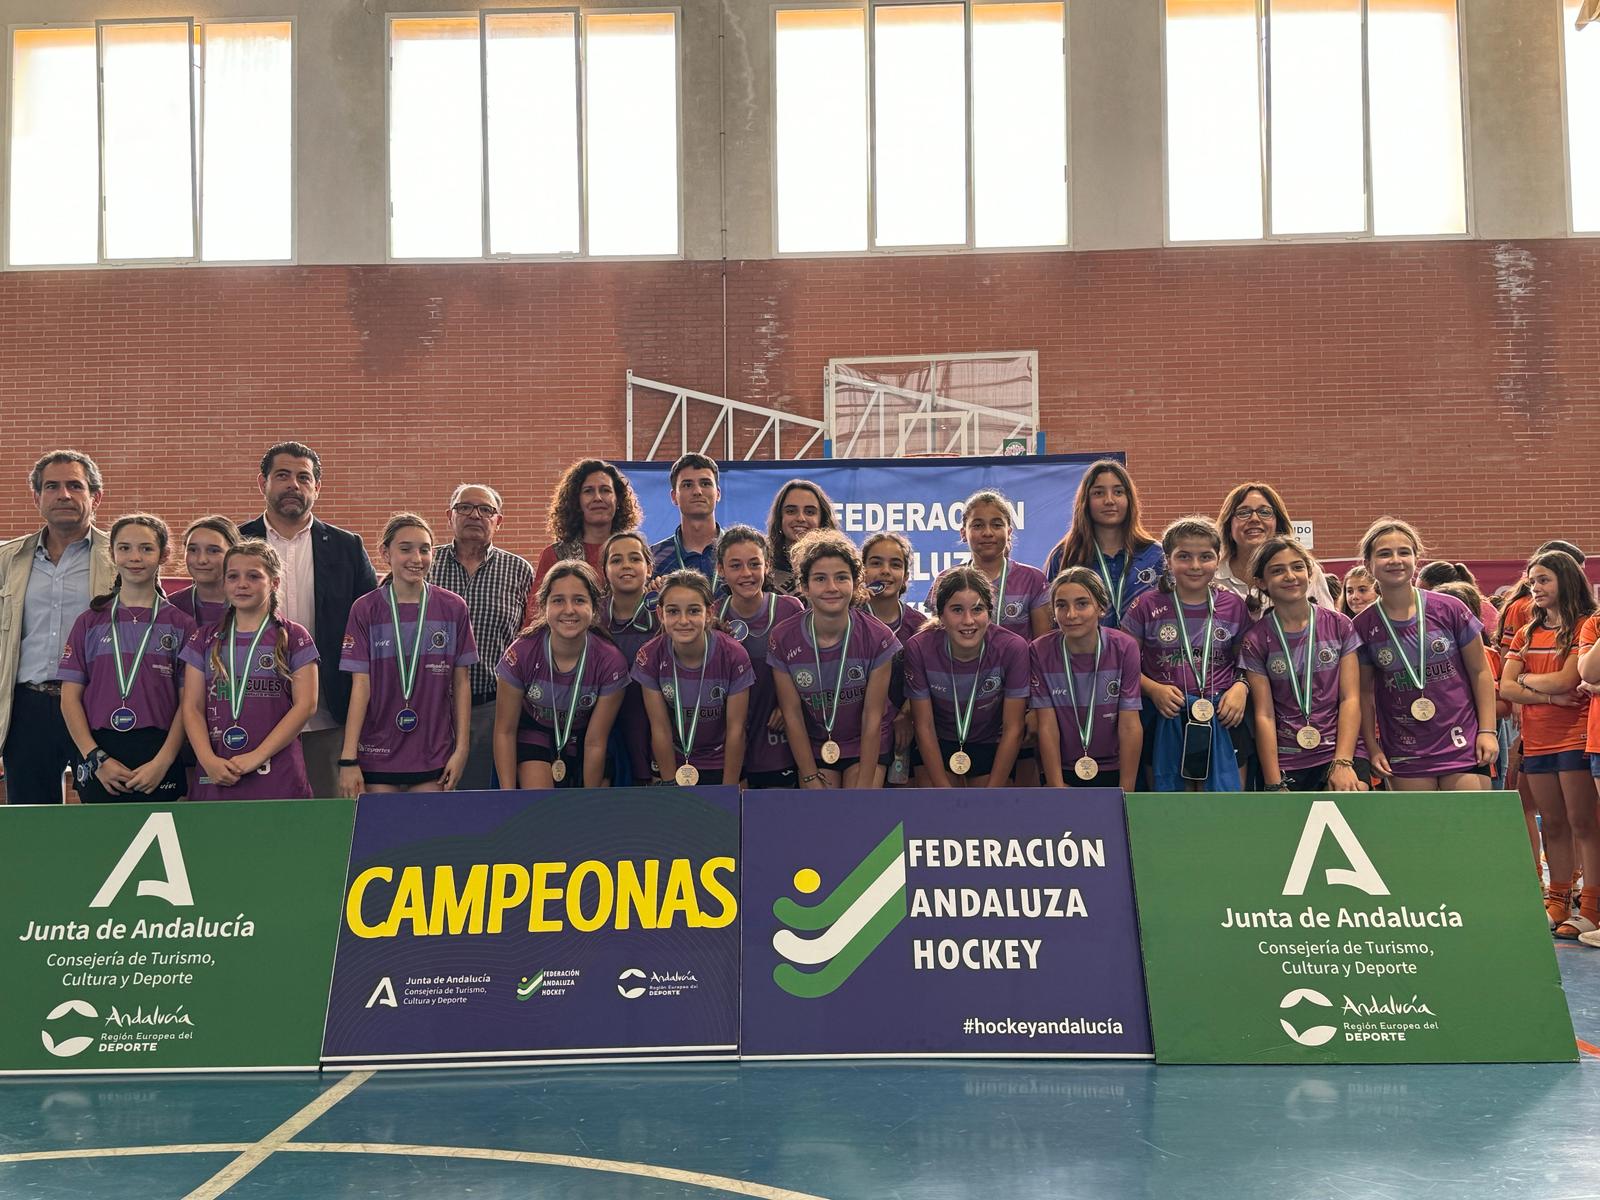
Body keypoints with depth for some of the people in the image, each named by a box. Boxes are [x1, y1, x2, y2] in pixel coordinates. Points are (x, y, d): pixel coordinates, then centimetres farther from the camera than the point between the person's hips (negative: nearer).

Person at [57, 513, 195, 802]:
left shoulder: (181, 624, 5)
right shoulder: (90, 622, 9)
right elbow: (70, 697, 5)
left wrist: (163, 761, -10)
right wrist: (96, 758, -6)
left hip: (160, 757, -1)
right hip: (99, 761, 1)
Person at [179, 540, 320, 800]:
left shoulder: (294, 637, 4)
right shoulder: (204, 639, 13)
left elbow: (306, 705, -3)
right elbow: (192, 708, 7)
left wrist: (257, 756, -11)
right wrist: (209, 760, -10)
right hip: (216, 776, 2)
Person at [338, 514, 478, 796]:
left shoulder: (453, 608, 2)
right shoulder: (365, 610, -2)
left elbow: (461, 683, 4)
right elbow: (360, 686, -4)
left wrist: (462, 747, 0)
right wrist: (348, 759, -9)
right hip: (377, 757, -1)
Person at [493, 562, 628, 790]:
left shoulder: (610, 662, -26)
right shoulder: (521, 654, -26)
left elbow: (595, 743, -17)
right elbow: (505, 731, -15)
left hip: (582, 738, 1)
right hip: (535, 734, -1)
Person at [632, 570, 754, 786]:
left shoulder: (734, 656, -20)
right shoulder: (649, 657, -16)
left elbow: (735, 731, -14)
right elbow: (660, 729, -10)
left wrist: (729, 791, -12)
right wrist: (671, 784, -7)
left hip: (723, 766, -1)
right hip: (673, 765, 1)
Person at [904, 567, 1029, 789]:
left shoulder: (1013, 648, -22)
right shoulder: (919, 648, -21)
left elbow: (1013, 729, -15)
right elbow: (924, 727, -13)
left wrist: (992, 792, -16)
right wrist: (945, 788, -16)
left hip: (991, 746, 0)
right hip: (938, 745, 0)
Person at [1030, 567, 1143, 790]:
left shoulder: (1125, 648, -9)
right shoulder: (1040, 652, -9)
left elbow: (1130, 726, -11)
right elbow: (1047, 727, -10)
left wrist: (1126, 791, -15)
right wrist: (1056, 786, -14)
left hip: (1112, 772, 0)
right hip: (1061, 772, 0)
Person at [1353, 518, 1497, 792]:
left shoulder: (1449, 609, -3)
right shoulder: (1364, 626, -1)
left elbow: (1480, 672, 3)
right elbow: (1365, 691, 6)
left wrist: (1487, 730, -2)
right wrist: (1373, 747, 1)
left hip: (1462, 745, -1)